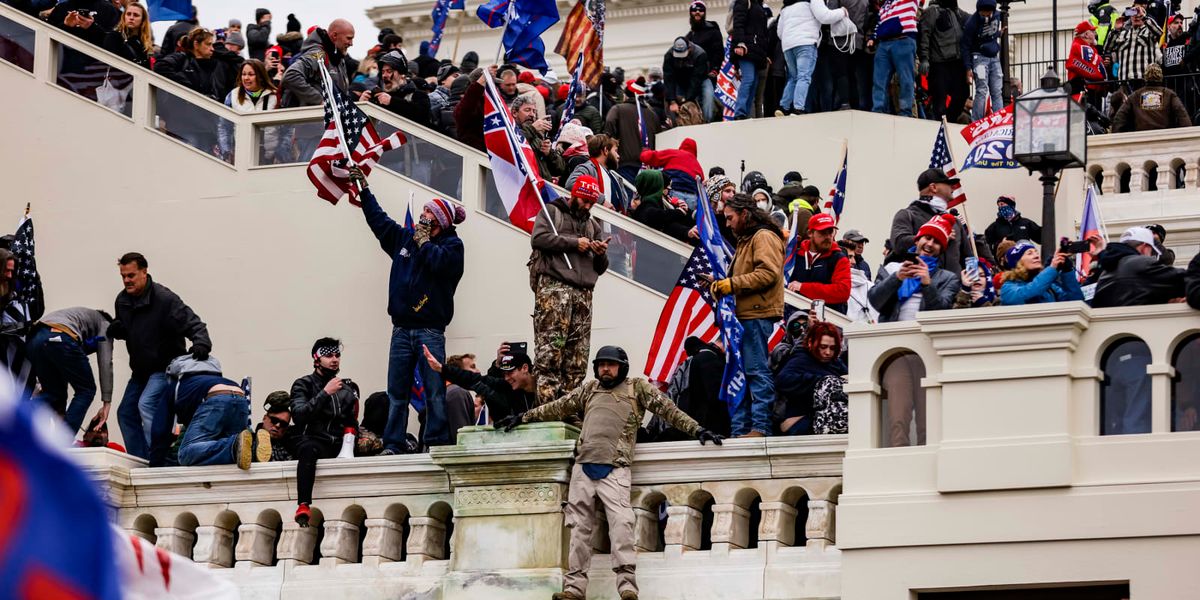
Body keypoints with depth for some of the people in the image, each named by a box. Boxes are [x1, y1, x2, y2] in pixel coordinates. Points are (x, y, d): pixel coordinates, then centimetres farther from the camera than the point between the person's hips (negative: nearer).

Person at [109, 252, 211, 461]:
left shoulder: (164, 299, -21)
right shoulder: (122, 300, 2)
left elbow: (193, 324, -23)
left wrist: (201, 343, -45)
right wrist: (116, 330, -6)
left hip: (166, 367, -9)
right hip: (141, 370, 9)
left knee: (146, 404, -28)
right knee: (126, 413, 10)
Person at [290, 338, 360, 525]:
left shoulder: (349, 387, 22)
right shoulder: (303, 385, 8)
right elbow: (299, 415, -9)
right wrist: (325, 393, -13)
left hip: (340, 444, 4)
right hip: (314, 440, -4)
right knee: (308, 449, -40)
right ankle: (303, 506, -53)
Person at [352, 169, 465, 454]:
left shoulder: (451, 244, 3)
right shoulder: (404, 238, 18)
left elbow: (439, 261, -17)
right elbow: (378, 219, 29)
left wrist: (423, 242, -1)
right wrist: (364, 189, 31)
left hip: (430, 331, -5)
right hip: (401, 330, 5)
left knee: (435, 392, -7)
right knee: (396, 393, 1)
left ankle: (437, 442, -7)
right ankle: (393, 444, 0)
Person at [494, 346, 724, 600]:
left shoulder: (637, 388, 10)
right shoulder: (589, 389, 20)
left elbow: (667, 409, 6)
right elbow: (558, 408, 26)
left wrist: (696, 430, -2)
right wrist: (522, 418, 27)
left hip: (614, 470, -4)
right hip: (583, 468, 4)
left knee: (621, 524, -18)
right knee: (579, 527, 2)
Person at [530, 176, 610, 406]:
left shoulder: (593, 225, 28)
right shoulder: (552, 212, 13)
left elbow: (600, 268, 27)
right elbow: (538, 238, -6)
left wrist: (601, 255, 4)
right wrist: (573, 242, -5)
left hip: (583, 292, 6)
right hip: (554, 286, -6)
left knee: (578, 358, -2)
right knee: (549, 350, -16)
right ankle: (547, 404, -21)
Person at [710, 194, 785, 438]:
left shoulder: (764, 237, -7)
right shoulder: (746, 239, 26)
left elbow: (768, 273, -19)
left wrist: (732, 284, -17)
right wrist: (723, 284, 12)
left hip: (757, 315, -11)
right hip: (744, 314, 11)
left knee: (756, 370, -11)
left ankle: (760, 426, -12)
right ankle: (740, 429, 11)